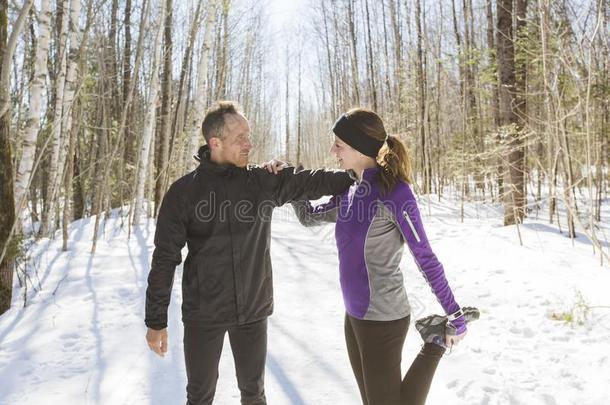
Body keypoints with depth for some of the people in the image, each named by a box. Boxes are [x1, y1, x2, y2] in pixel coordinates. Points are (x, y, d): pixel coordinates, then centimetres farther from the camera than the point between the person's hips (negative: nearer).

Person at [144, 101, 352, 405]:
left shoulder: (263, 182, -3)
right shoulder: (184, 191, -8)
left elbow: (310, 181, -4)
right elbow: (165, 259, -6)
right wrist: (156, 320, -5)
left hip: (253, 310, 2)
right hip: (204, 314, -2)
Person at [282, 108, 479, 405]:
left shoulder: (394, 192, -19)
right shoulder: (349, 190, 3)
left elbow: (426, 259, -15)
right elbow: (309, 217, 16)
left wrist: (455, 315, -10)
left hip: (383, 320, -8)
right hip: (354, 315, 8)